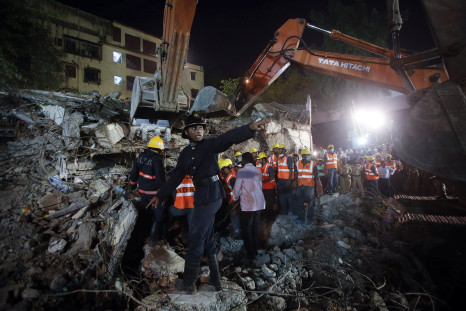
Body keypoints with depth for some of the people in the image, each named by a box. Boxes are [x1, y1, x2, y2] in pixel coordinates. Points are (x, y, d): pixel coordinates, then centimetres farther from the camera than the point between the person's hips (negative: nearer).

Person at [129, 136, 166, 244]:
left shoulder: (140, 157, 0)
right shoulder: (156, 160, -23)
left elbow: (133, 173, 10)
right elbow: (160, 179, -22)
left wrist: (133, 185, 24)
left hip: (143, 191, 7)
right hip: (154, 192, -7)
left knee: (145, 212, 23)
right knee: (158, 215, 9)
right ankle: (154, 238, 11)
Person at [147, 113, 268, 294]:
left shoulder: (211, 145, -4)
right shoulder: (185, 153, 14)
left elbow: (230, 137, -21)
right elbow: (176, 177, 18)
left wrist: (250, 128, -38)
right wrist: (160, 195, 18)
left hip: (211, 195, -8)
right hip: (202, 196, 8)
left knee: (195, 238, -1)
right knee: (207, 239, 16)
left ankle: (189, 284, 16)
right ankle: (215, 280, 32)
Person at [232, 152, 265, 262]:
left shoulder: (242, 171, -9)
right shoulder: (258, 171, 8)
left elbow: (237, 189, -6)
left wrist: (235, 199, 13)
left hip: (248, 204, -6)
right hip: (259, 203, 6)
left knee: (246, 229, 4)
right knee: (256, 228, 16)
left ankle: (250, 255, 8)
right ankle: (256, 251, 26)